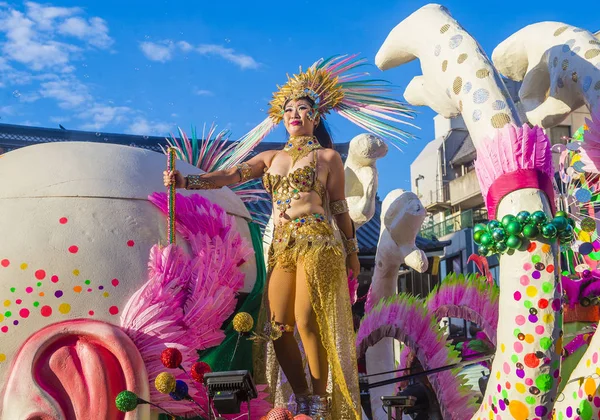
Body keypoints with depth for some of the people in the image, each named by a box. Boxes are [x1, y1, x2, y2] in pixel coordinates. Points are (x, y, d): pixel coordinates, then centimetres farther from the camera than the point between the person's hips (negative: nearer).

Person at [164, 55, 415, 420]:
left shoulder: (328, 156, 8)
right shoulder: (271, 158, 18)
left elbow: (339, 208, 8)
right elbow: (229, 175, 7)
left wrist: (352, 252, 7)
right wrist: (185, 181, -6)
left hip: (318, 244, -5)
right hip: (282, 248, 5)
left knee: (308, 324, -11)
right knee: (277, 327, 1)